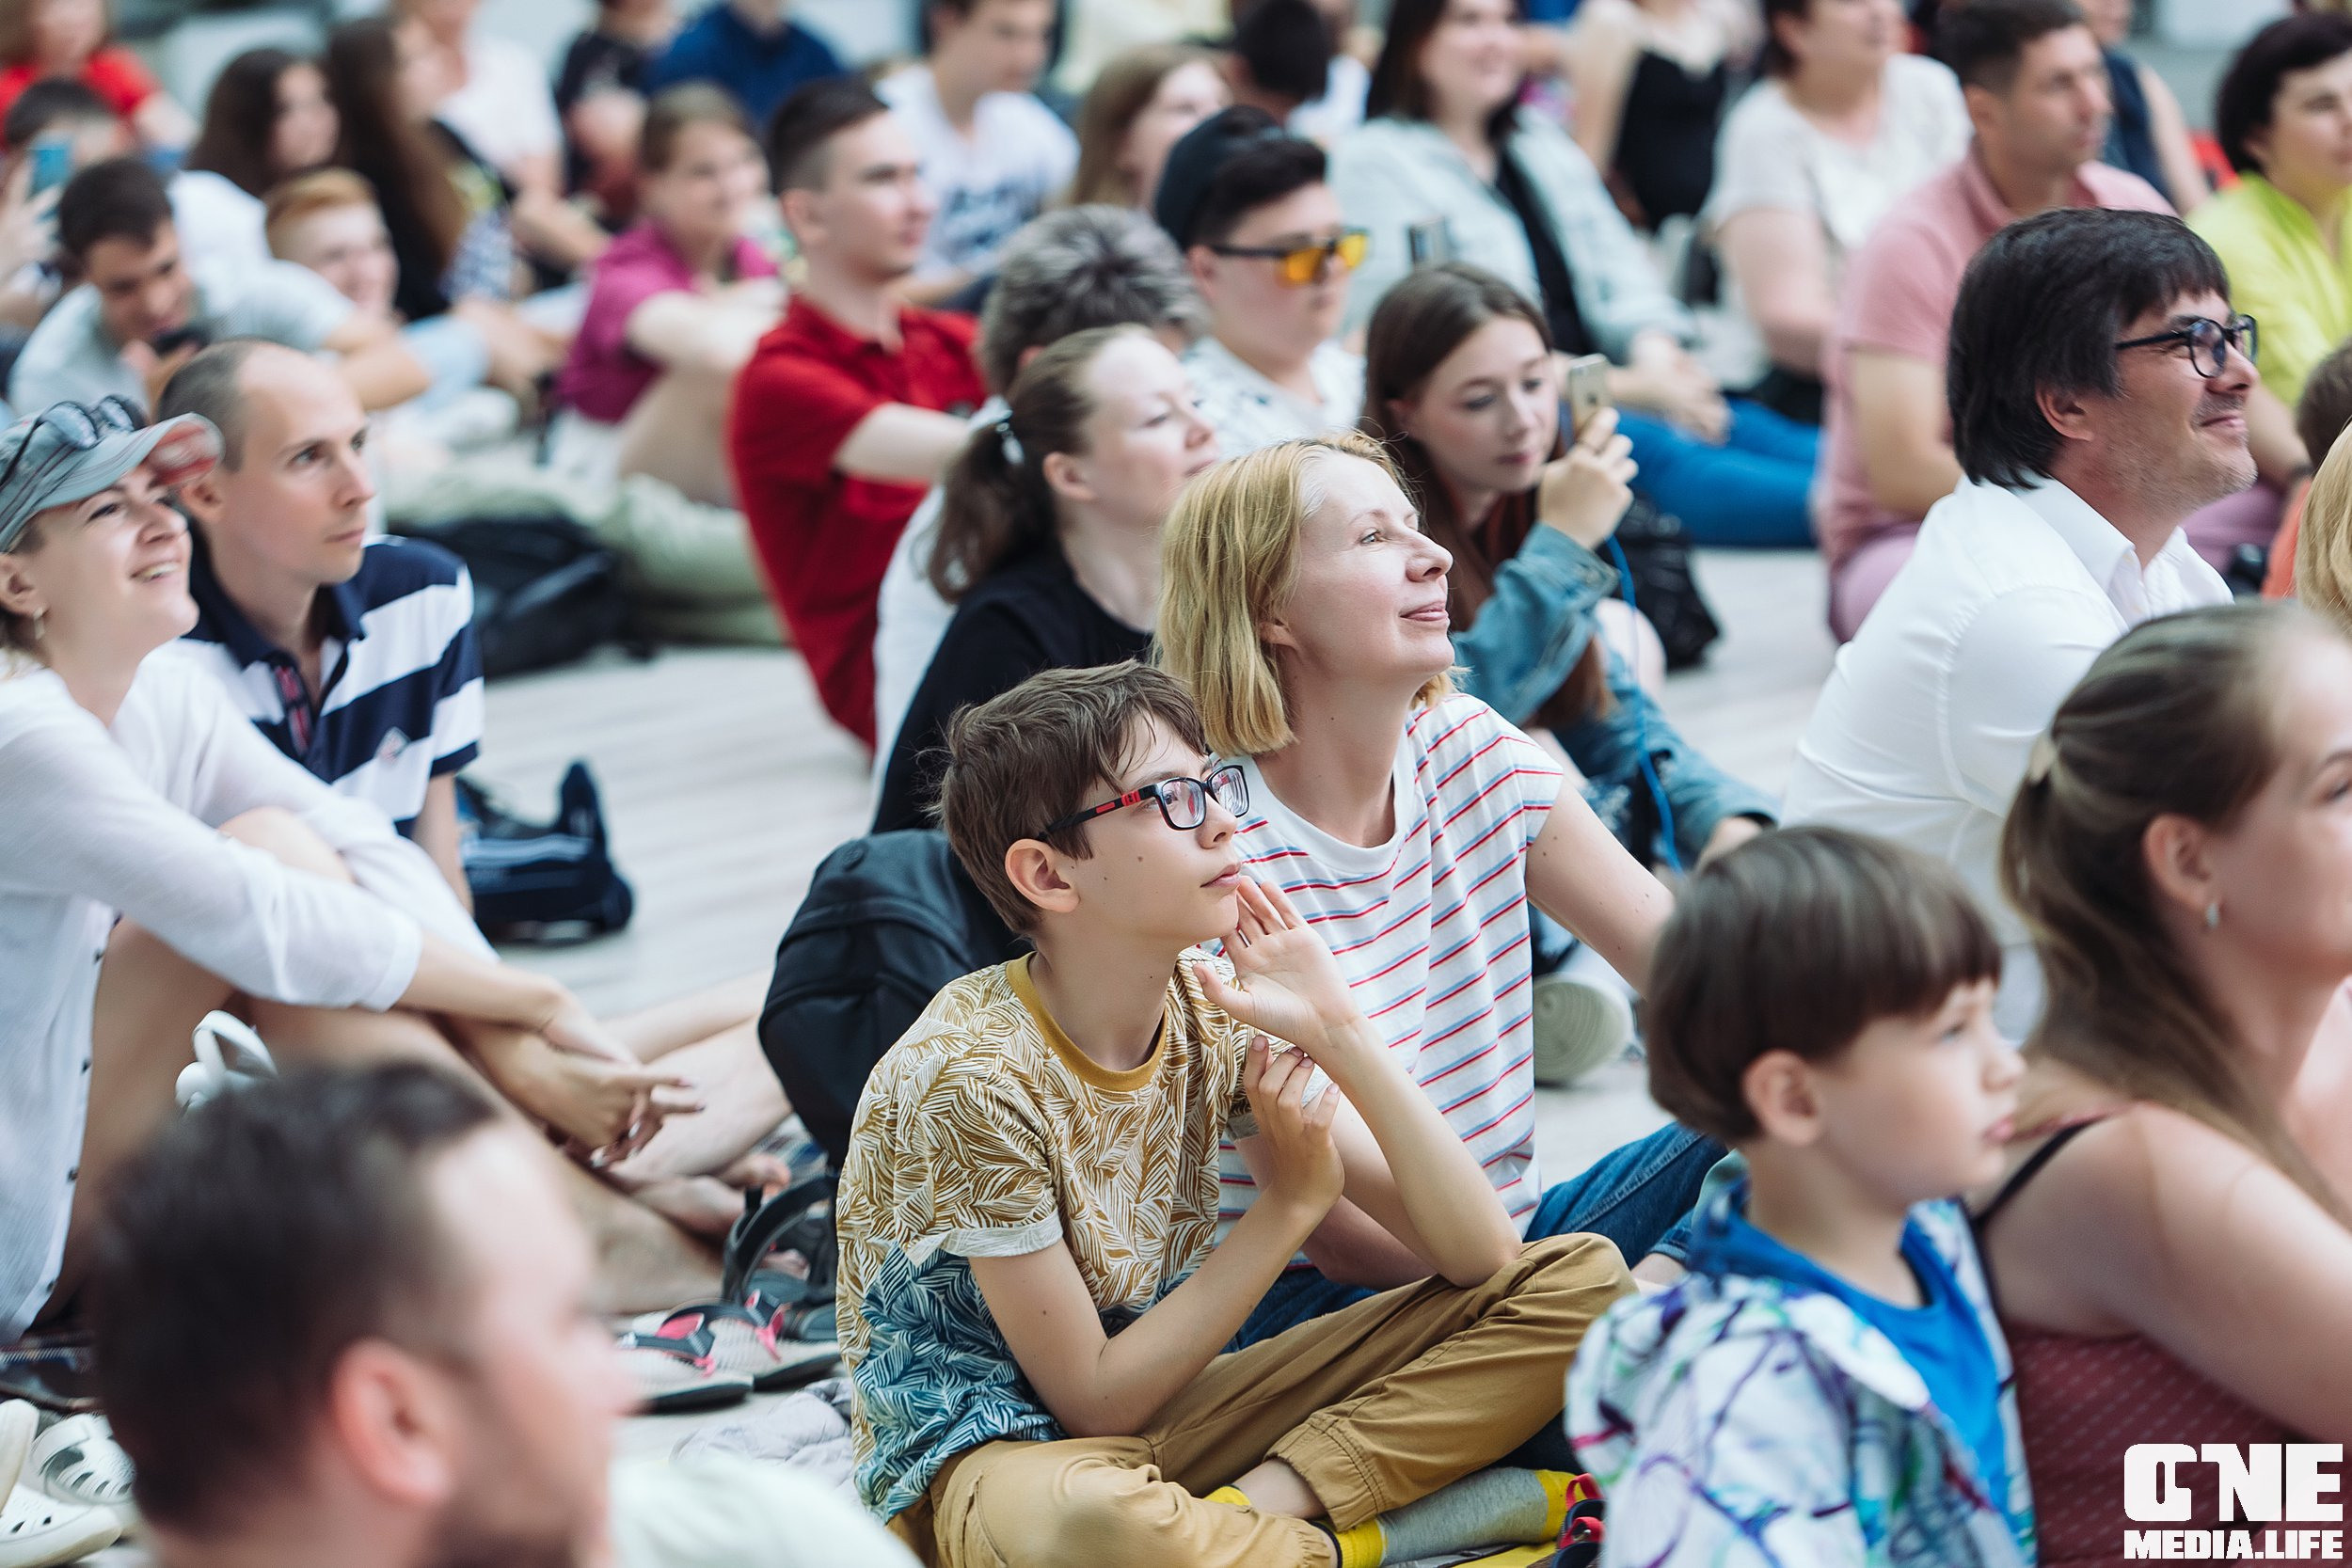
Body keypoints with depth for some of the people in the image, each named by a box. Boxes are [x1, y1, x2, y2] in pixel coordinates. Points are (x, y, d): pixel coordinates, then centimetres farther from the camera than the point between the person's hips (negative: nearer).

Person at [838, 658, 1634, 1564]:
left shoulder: (1214, 1015, -2)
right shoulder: (972, 1075, -21)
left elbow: (1478, 1254, -5)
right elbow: (1094, 1401, -17)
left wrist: (1339, 1031, -16)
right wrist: (1292, 1201, -15)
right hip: (987, 1456, -7)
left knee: (1580, 1280, -4)